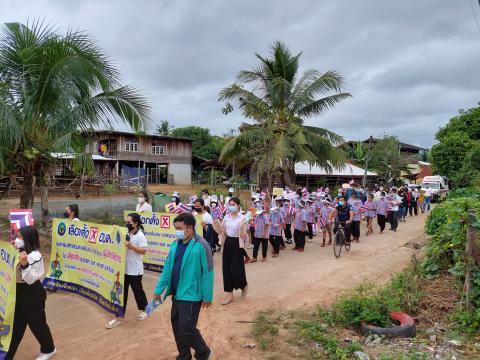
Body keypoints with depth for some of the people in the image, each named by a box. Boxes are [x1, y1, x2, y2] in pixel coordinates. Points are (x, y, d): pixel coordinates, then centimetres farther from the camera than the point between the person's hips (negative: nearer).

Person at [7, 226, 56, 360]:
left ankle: (48, 349, 30)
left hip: (32, 294, -9)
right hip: (20, 292, 9)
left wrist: (25, 264, -38)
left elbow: (31, 279, -24)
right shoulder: (21, 252, 6)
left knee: (36, 323, 8)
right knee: (17, 324, 18)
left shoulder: (35, 256, -24)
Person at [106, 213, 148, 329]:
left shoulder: (140, 235, -15)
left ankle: (143, 310, 35)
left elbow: (144, 251, -19)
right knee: (121, 292, 10)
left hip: (135, 270, -7)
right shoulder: (126, 233, 5)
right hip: (123, 269, 7)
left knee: (137, 290, 11)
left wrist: (131, 246, -26)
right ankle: (119, 317, 19)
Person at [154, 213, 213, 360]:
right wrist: (159, 289, 9)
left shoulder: (200, 245, -16)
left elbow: (208, 272, -14)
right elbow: (167, 267, 10)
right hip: (176, 293, 7)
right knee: (177, 326, 15)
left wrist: (207, 297, -12)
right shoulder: (175, 244, 4)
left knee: (187, 329, -2)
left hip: (191, 295, -7)